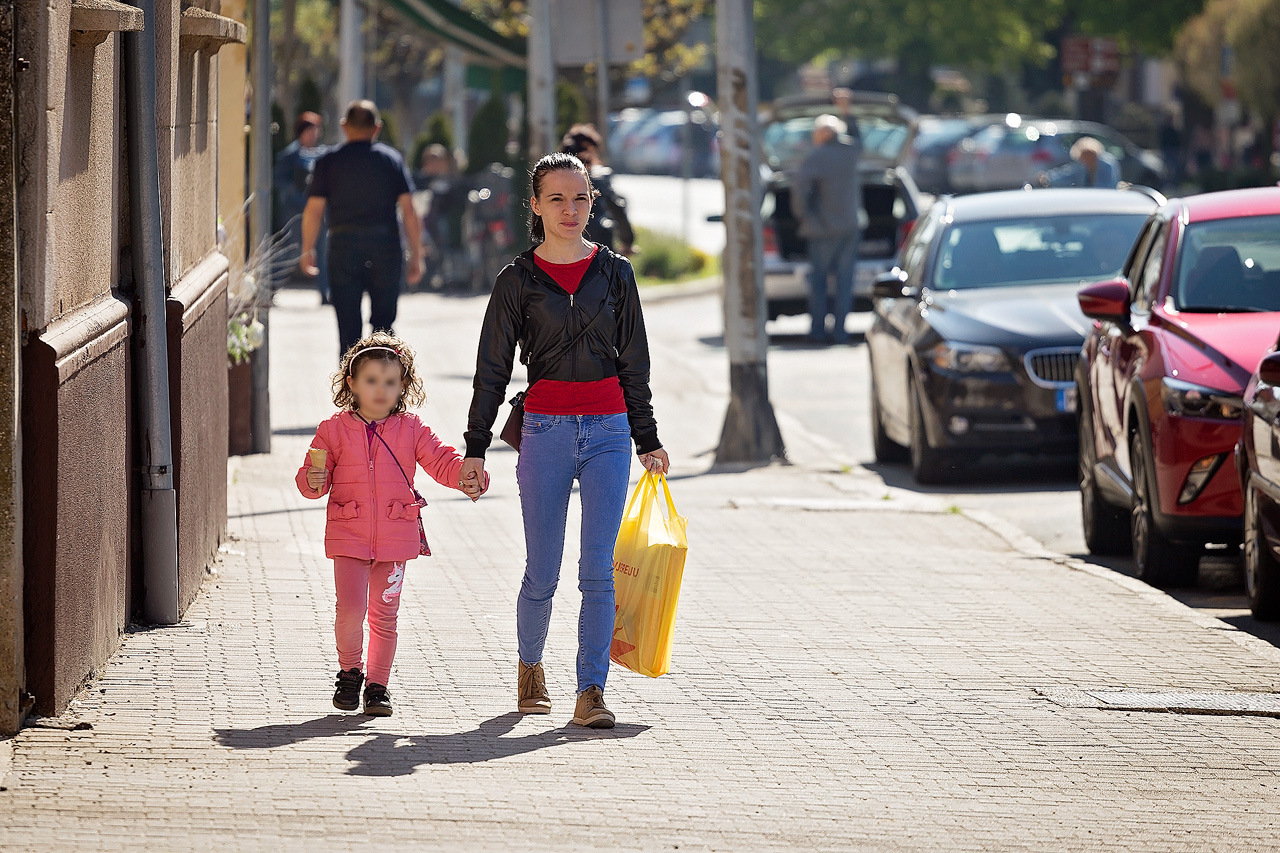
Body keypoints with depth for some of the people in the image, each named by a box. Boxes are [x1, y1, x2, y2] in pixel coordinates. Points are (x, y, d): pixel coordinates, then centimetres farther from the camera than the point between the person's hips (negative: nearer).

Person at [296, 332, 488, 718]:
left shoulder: (411, 430, 5)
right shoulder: (333, 430, 2)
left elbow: (441, 461, 2)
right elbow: (312, 477, 4)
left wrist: (468, 476, -18)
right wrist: (313, 481, -20)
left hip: (396, 536, 1)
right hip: (348, 535, -1)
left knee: (384, 615, 4)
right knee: (350, 610, -11)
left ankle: (378, 685, 17)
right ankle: (349, 672, 13)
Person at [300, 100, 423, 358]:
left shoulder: (329, 162, 2)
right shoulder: (392, 159, 4)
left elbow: (313, 210, -1)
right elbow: (409, 211, 0)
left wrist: (307, 250, 11)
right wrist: (416, 256, 4)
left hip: (343, 247, -1)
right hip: (386, 247, 1)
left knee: (348, 329, 1)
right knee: (383, 325, 12)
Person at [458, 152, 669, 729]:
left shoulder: (614, 272, 7)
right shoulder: (518, 279, 2)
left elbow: (633, 362, 13)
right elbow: (492, 368, 4)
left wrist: (647, 439, 14)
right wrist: (475, 449, 1)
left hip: (608, 430, 1)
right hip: (545, 430, -1)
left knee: (597, 569, -8)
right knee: (542, 573, 4)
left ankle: (591, 692, -6)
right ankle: (530, 667, 30)